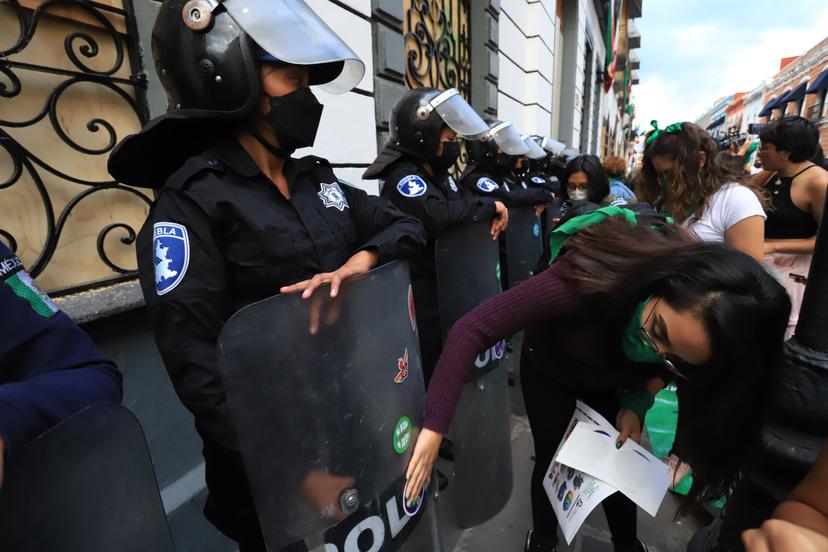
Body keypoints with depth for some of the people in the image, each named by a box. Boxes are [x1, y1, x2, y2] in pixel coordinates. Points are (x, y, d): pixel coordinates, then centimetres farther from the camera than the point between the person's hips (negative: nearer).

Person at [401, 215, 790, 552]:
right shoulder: (593, 279, -45)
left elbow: (664, 369, -2)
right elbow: (472, 329, -46)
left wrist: (636, 405, -20)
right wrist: (434, 428, -44)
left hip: (615, 380, 3)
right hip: (549, 369, -3)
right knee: (552, 461, 7)